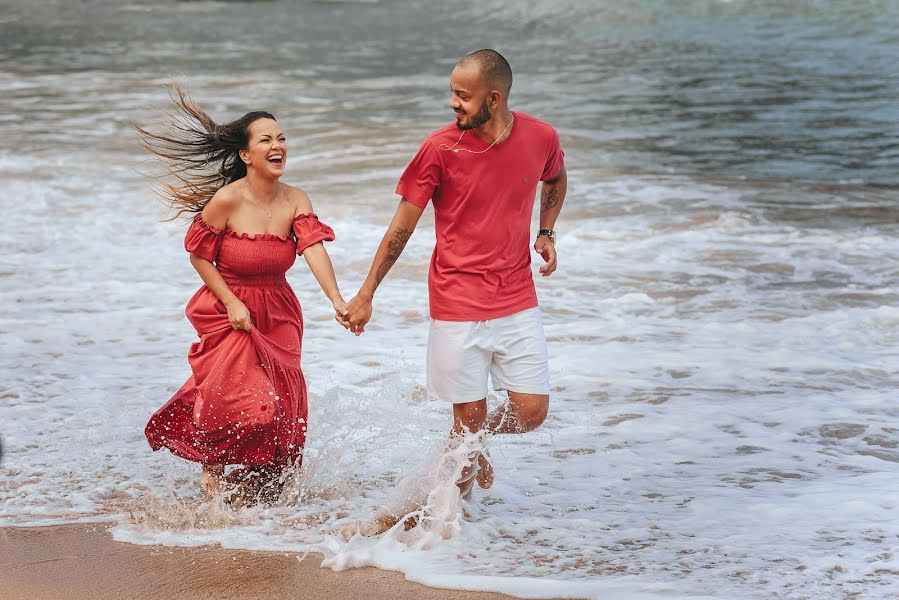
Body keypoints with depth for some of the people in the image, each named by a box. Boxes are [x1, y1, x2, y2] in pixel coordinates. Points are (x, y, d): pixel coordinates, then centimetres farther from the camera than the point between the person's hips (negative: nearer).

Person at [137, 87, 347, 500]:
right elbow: (199, 255, -7)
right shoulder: (226, 200, -16)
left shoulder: (295, 200, -6)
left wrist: (336, 299, -33)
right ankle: (211, 469, 18)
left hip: (278, 315, 4)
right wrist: (231, 303, -14)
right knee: (237, 403, -11)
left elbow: (314, 248, -19)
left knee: (282, 407, 5)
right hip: (227, 313, -4)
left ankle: (261, 481, 30)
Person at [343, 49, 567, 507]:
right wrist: (365, 296, -2)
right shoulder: (440, 148, -12)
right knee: (469, 416, 0)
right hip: (457, 303, -3)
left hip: (517, 300, 3)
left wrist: (545, 233, 6)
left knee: (531, 412, 1)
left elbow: (555, 180, 22)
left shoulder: (540, 138, -4)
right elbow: (402, 227, -4)